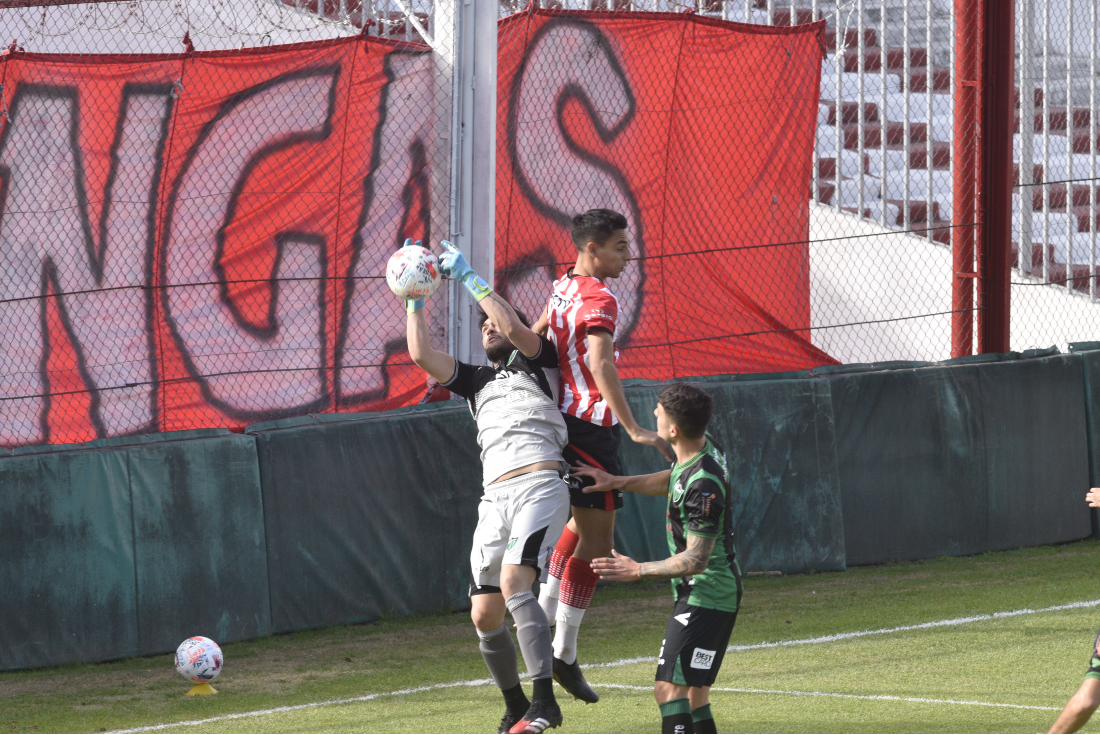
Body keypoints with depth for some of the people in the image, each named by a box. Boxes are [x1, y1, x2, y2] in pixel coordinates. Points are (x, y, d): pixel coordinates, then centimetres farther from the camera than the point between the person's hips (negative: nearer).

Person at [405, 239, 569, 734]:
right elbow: (421, 355, 17)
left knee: (514, 583, -27)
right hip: (495, 498, 6)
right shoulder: (476, 381, 28)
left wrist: (469, 278, 0)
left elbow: (514, 327, -5)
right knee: (485, 615, 0)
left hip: (540, 485, -6)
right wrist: (415, 299, 17)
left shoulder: (539, 362, 14)